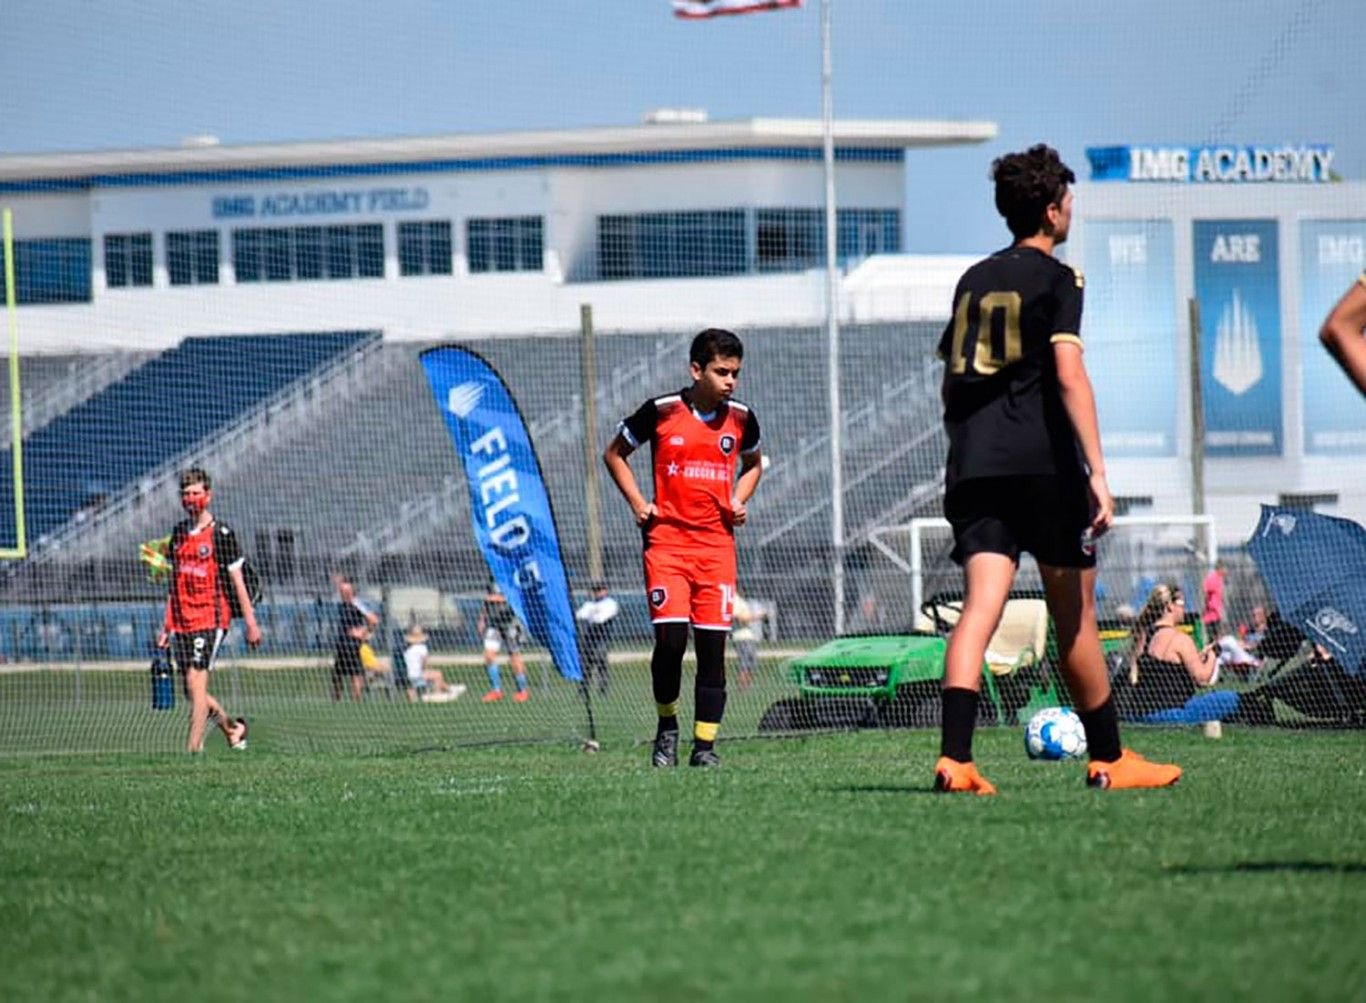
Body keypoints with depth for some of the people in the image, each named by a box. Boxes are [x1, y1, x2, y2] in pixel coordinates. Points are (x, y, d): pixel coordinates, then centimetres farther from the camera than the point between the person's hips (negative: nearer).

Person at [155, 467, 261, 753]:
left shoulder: (221, 533, -4)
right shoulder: (179, 532, 13)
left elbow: (237, 581, -2)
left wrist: (250, 622, -5)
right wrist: (166, 626, 16)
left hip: (210, 619, -6)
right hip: (182, 622, 6)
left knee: (196, 684, -14)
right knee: (192, 693, 9)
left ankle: (193, 748, -13)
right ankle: (231, 727, 31)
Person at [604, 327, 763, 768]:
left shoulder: (741, 418, 6)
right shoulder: (661, 412, -4)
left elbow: (753, 463, 26)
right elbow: (614, 454, 10)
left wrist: (739, 501, 8)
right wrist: (637, 503, -2)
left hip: (717, 544, 3)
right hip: (666, 538, -3)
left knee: (713, 645, -1)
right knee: (670, 637, -14)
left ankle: (705, 744, 6)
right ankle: (666, 726, 9)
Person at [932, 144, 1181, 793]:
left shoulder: (973, 281, 17)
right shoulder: (1055, 280, -2)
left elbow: (951, 378, 22)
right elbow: (1068, 376, -13)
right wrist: (1098, 473, -17)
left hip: (973, 468, 5)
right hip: (1044, 465, -5)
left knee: (979, 609, -6)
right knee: (1074, 617, 7)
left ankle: (955, 758, -23)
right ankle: (1109, 759, 17)